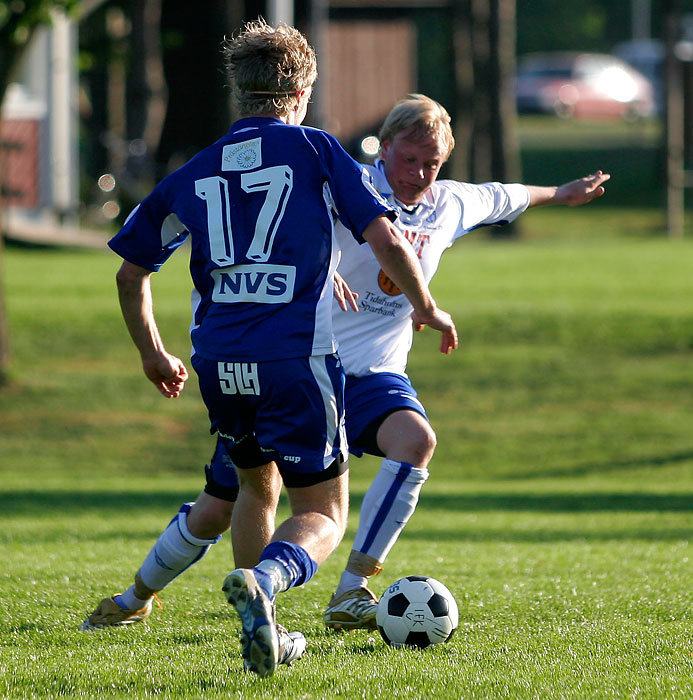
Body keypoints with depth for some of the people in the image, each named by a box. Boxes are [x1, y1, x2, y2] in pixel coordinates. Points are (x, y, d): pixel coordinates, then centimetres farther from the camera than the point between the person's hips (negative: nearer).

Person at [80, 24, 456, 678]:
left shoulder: (195, 173, 14)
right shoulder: (314, 150, 3)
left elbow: (130, 273, 20)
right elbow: (386, 240, -4)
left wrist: (153, 352, 35)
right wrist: (426, 307, 12)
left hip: (218, 362, 4)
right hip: (296, 357, -4)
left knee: (256, 484, 29)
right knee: (322, 514, 2)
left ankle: (220, 622, 26)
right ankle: (261, 583, -29)